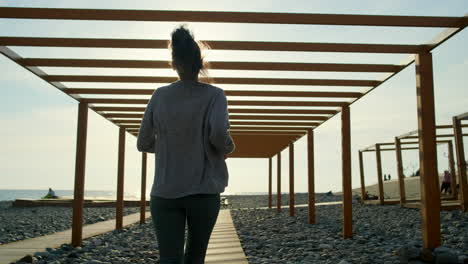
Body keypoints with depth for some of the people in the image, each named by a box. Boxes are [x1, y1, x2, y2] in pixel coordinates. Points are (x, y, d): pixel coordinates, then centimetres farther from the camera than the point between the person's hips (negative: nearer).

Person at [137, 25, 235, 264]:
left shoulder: (159, 96, 4)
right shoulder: (214, 95, -3)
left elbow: (144, 143, 8)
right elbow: (219, 134, -20)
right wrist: (227, 148, 4)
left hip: (164, 193, 1)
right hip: (204, 192, -1)